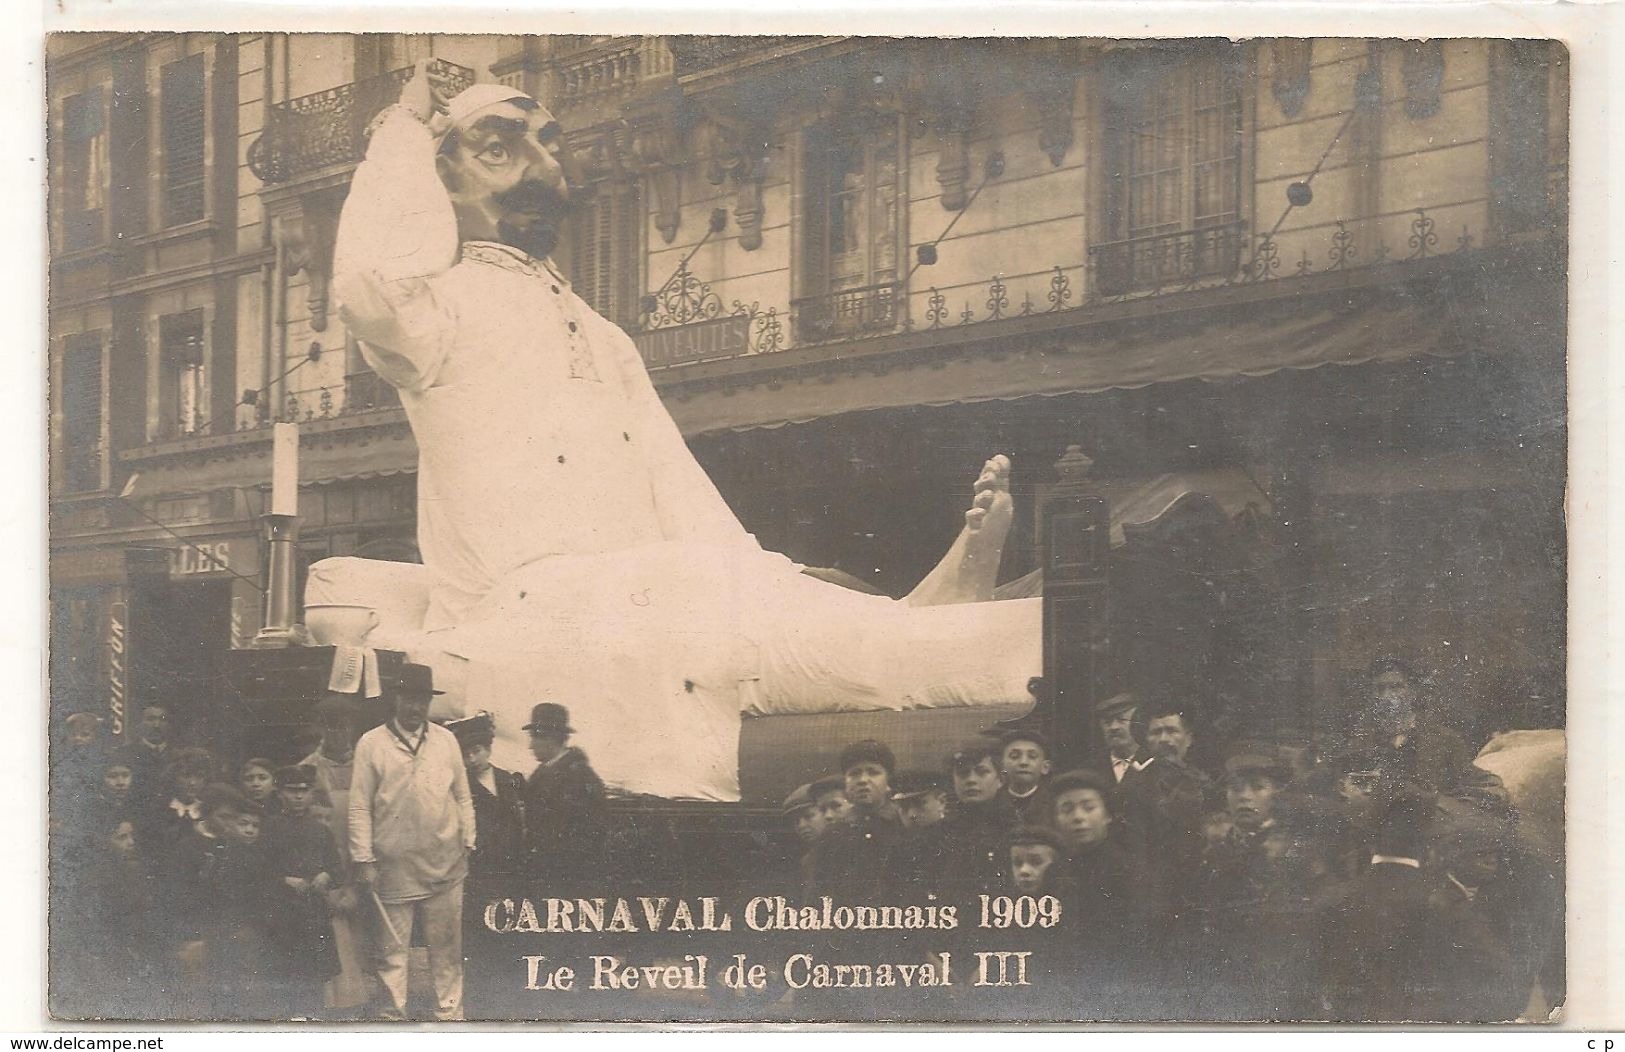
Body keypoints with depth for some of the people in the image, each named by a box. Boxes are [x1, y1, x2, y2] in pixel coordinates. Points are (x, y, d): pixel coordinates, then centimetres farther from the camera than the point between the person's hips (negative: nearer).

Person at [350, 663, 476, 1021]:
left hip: (445, 867, 2)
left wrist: (468, 845, 8)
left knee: (446, 945, 8)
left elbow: (463, 797, 13)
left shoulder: (446, 740, 8)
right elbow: (360, 807, -2)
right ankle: (394, 1014, 13)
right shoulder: (371, 744, -1)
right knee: (392, 947, 4)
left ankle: (449, 1012, 17)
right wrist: (364, 860, -5)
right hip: (393, 868, -2)